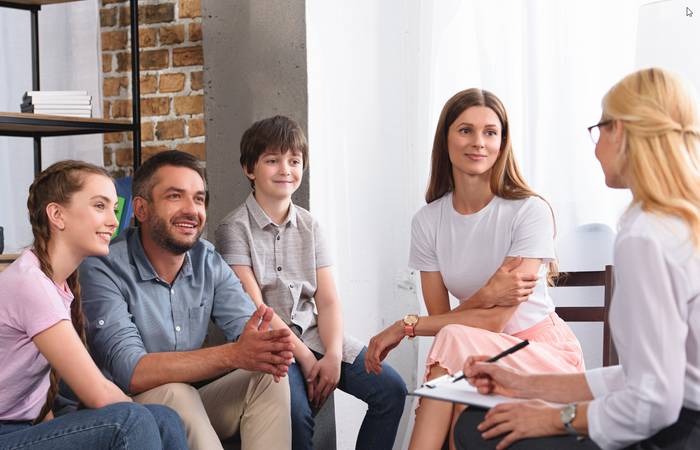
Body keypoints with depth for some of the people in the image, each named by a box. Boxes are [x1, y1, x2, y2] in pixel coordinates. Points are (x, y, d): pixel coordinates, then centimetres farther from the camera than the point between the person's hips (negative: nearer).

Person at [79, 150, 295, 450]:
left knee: (267, 377, -17)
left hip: (192, 409, 6)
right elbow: (131, 372, -29)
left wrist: (266, 345, -35)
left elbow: (247, 326, -8)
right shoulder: (104, 269, -18)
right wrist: (233, 355, -38)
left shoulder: (207, 261, 2)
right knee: (174, 394, -34)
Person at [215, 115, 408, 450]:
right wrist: (305, 358, -15)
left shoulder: (309, 225, 13)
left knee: (391, 389, -10)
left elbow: (328, 301, 6)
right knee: (297, 412, -33)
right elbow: (255, 308, -10)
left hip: (313, 332, 6)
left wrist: (333, 355, -11)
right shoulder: (235, 228, -3)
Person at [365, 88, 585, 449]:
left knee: (453, 339, -32)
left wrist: (406, 325, -15)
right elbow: (439, 315, -2)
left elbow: (496, 319, -16)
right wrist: (486, 295, -24)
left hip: (546, 352, -3)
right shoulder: (427, 221, 1)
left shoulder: (530, 211, -13)